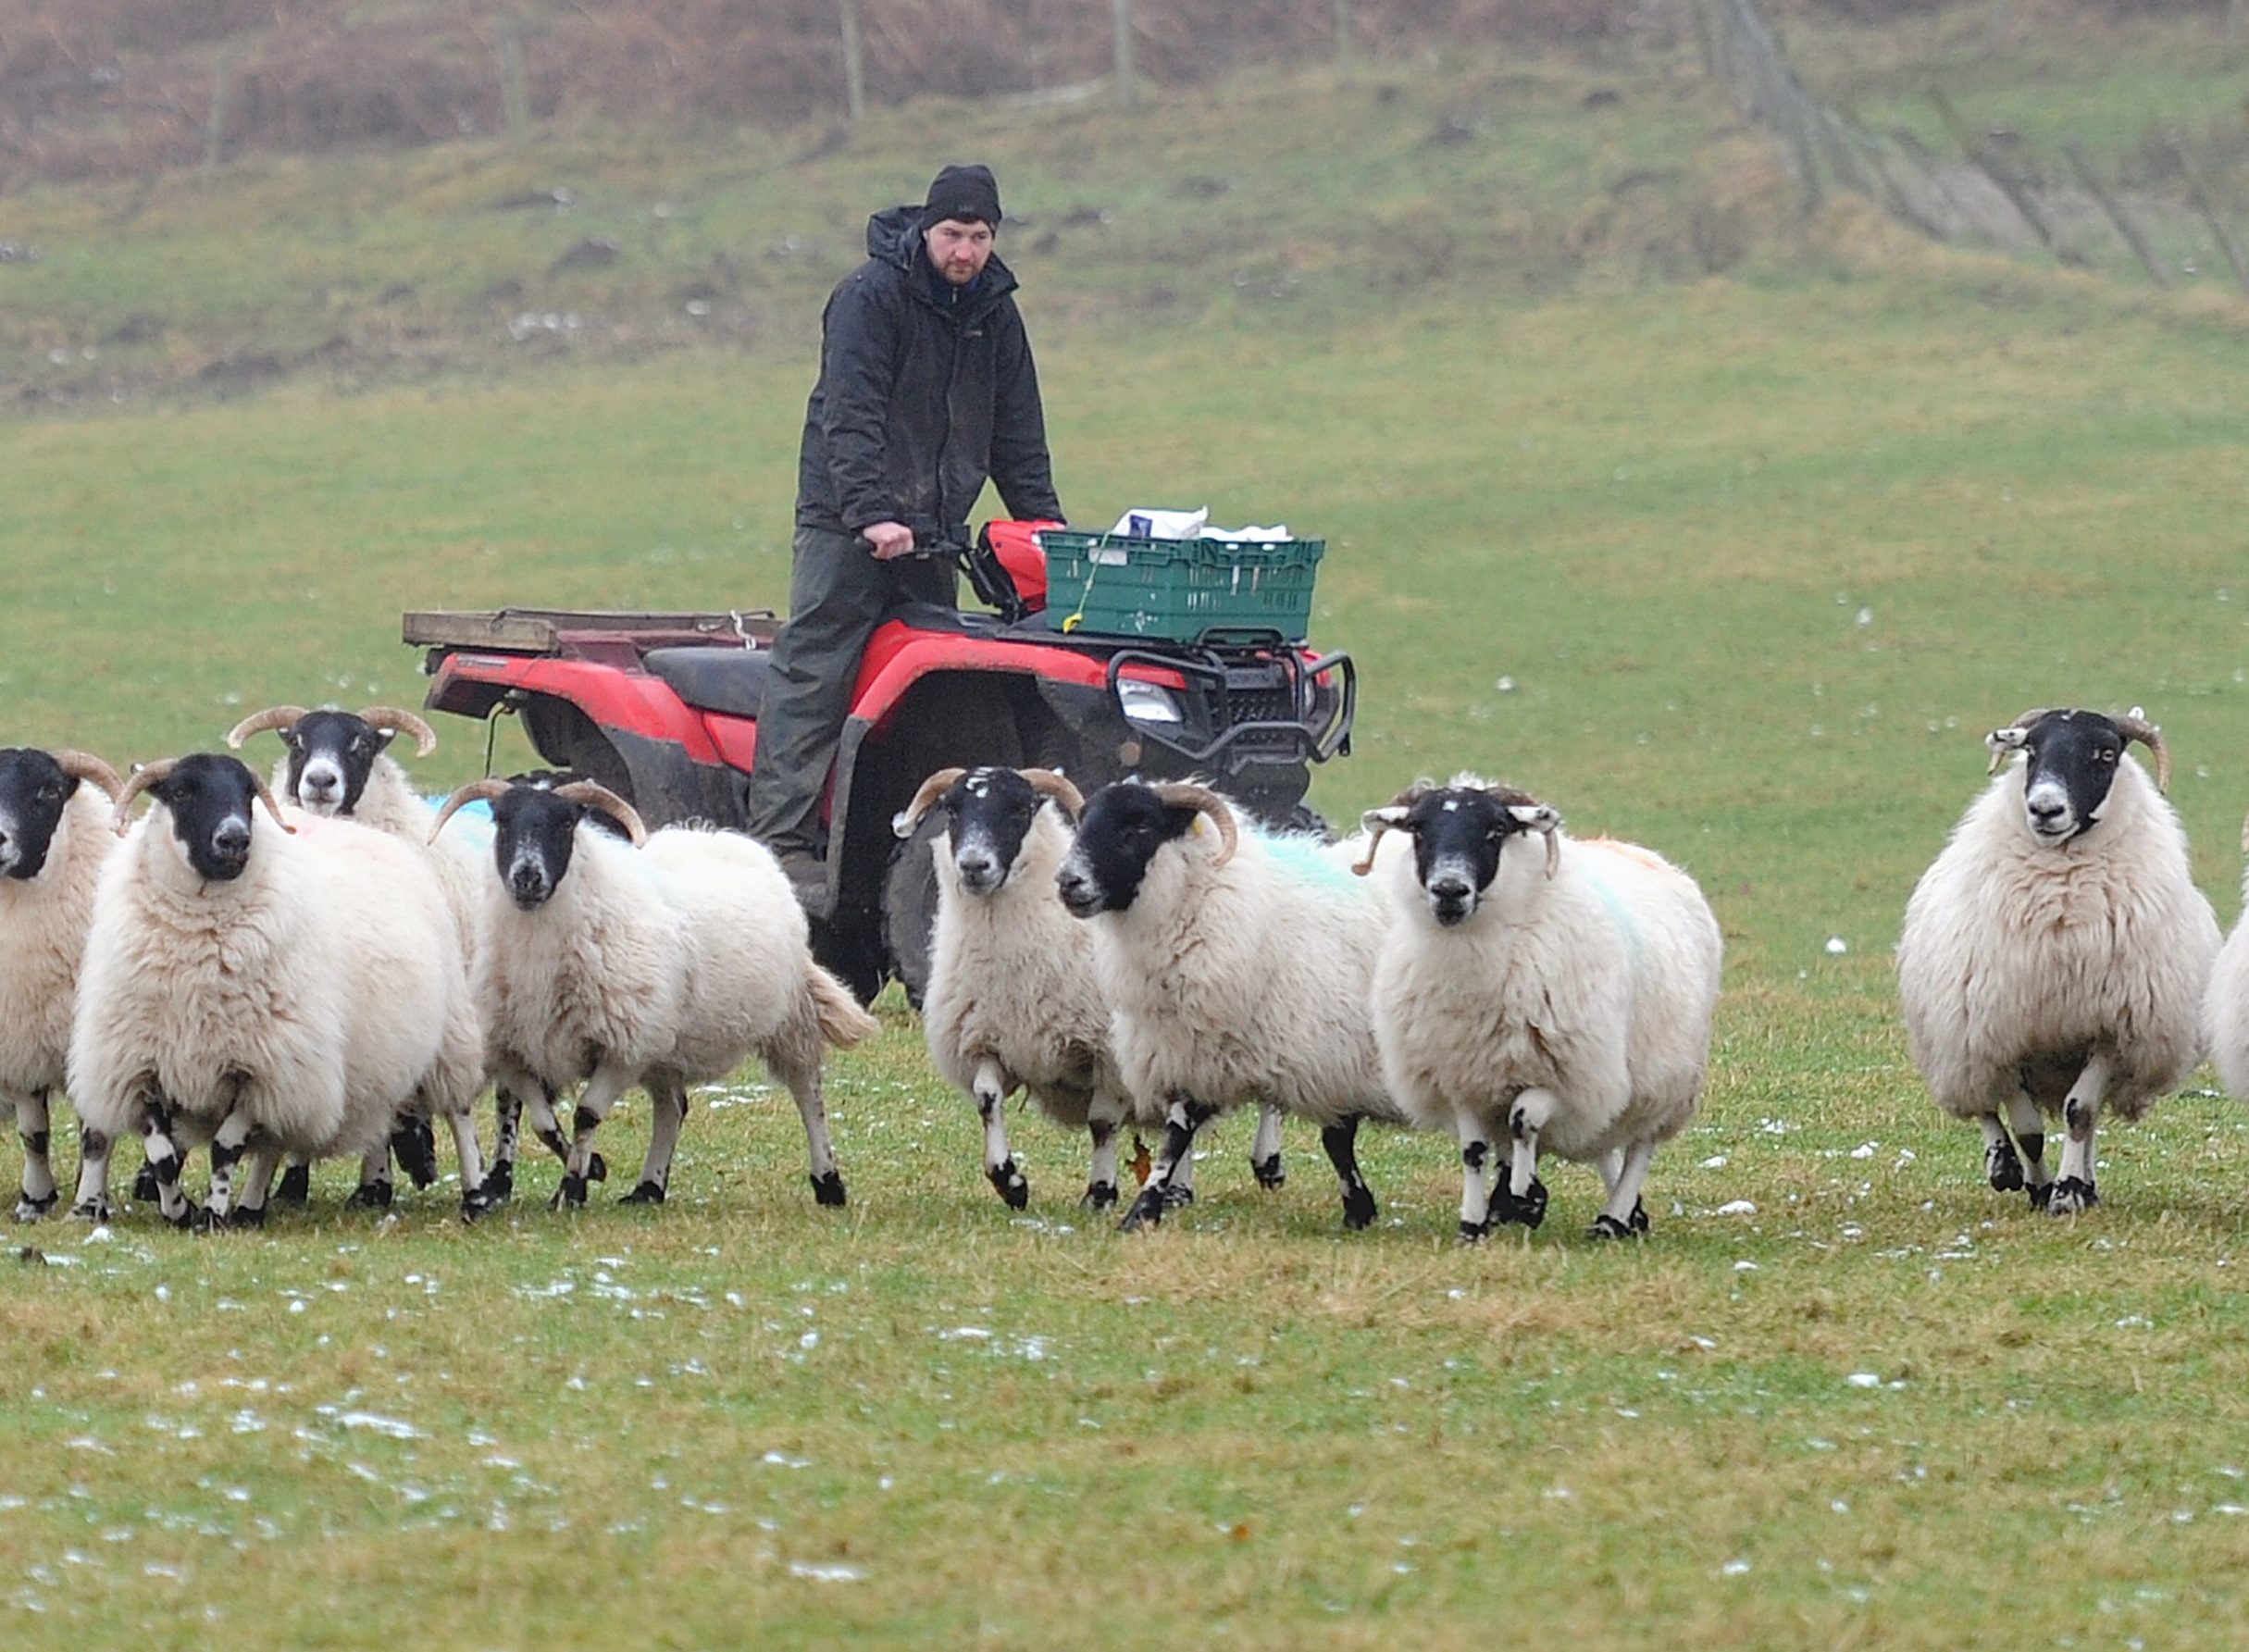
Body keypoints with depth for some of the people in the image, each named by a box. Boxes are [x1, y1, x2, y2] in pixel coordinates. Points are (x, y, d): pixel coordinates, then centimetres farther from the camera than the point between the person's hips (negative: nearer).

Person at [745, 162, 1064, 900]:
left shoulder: (994, 312, 12)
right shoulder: (869, 297, -9)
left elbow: (1016, 434, 18)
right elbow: (849, 416, -19)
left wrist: (1046, 526, 9)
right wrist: (873, 512, -30)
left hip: (934, 528, 7)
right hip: (846, 525, -7)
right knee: (813, 674, -13)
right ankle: (782, 840, -19)